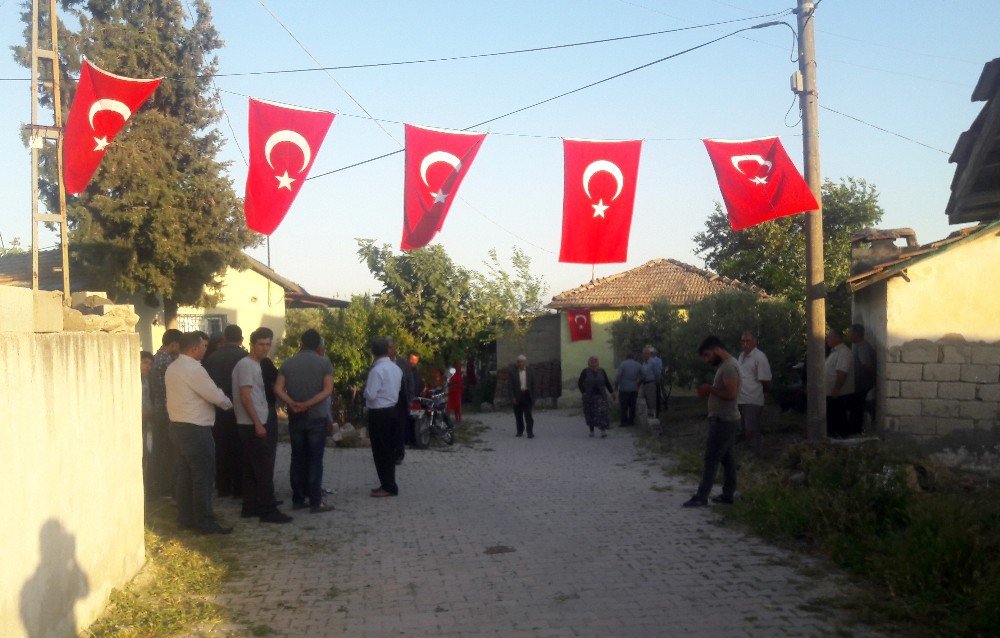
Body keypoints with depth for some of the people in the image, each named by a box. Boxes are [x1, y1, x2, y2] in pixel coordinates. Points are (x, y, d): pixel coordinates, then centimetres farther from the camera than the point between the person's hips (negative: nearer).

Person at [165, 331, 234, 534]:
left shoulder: (172, 368, 11)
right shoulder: (193, 369, -18)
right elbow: (216, 396, -17)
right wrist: (229, 404, 4)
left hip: (178, 426, 10)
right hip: (196, 430, -10)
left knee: (185, 474, 16)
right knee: (203, 476, -3)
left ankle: (185, 518, 23)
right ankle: (204, 522, 1)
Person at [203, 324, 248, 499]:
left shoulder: (212, 357, 1)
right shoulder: (244, 356, -10)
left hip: (218, 408, 3)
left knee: (221, 447, 12)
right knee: (238, 448, 5)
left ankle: (223, 486, 16)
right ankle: (239, 488, 6)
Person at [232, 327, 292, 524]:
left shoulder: (254, 365, 17)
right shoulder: (246, 365, -13)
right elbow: (245, 397, -19)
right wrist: (258, 424, -21)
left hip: (254, 425, 10)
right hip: (253, 426, -10)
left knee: (251, 469, 13)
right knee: (265, 469, -8)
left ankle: (250, 507, 19)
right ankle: (268, 510, -6)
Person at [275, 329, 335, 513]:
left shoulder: (287, 364, 6)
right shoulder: (324, 363, -4)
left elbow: (278, 389, -6)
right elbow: (327, 390, -15)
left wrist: (292, 404, -17)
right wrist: (308, 405, -19)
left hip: (295, 418, 3)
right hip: (317, 417, -3)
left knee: (297, 459, 11)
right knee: (315, 460, -1)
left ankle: (298, 499, 15)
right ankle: (316, 502, 0)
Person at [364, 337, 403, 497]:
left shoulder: (376, 370, -18)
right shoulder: (396, 368, 6)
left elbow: (370, 395, -20)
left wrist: (365, 387, 0)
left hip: (379, 414, -8)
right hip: (393, 410, 8)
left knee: (380, 450, 0)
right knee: (389, 449, 14)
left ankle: (388, 487, 3)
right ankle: (389, 484, 22)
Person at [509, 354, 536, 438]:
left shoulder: (529, 371, 4)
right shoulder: (513, 371, 0)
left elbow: (533, 384, 7)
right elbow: (511, 385, -2)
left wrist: (533, 397, 3)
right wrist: (513, 397, -9)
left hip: (526, 394, -1)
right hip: (517, 395, 1)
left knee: (528, 414, -7)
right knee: (518, 415, 7)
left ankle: (530, 432, -6)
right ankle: (520, 431, 20)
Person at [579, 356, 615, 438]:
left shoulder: (601, 371, 4)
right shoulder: (585, 371, -2)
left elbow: (607, 382, 11)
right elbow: (580, 383, 1)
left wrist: (612, 392, 8)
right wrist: (583, 392, -8)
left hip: (600, 396, 1)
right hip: (589, 397, 0)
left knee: (602, 412, -12)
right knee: (590, 414, 6)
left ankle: (603, 431, -15)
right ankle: (591, 431, 19)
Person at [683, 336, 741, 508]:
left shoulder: (729, 366, -18)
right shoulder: (725, 365, 14)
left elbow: (731, 393, -28)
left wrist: (711, 389, -16)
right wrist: (709, 392, 5)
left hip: (723, 421, -10)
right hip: (724, 420, 10)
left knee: (711, 459, -7)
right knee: (727, 458, 13)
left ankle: (701, 497, -4)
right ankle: (728, 493, 19)